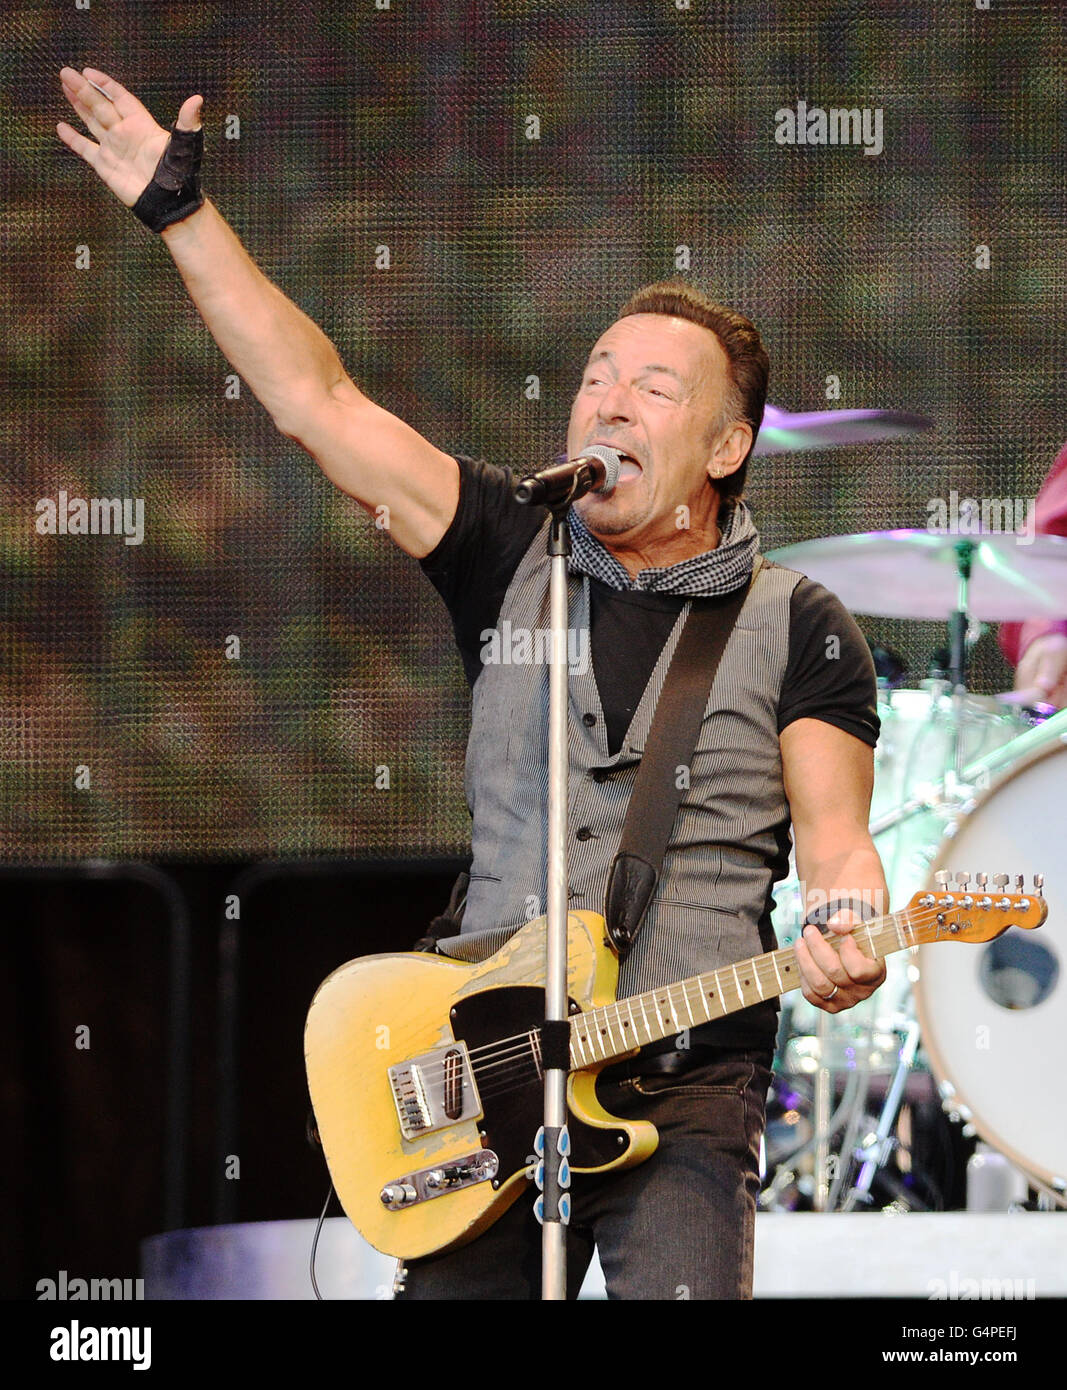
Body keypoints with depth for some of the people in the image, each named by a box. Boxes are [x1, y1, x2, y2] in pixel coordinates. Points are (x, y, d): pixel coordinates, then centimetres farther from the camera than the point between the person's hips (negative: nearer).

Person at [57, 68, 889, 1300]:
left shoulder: (796, 628, 5)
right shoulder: (512, 556, 11)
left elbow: (834, 839, 0)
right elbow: (315, 401, 7)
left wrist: (848, 943, -24)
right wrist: (180, 214, 4)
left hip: (687, 1091, -3)